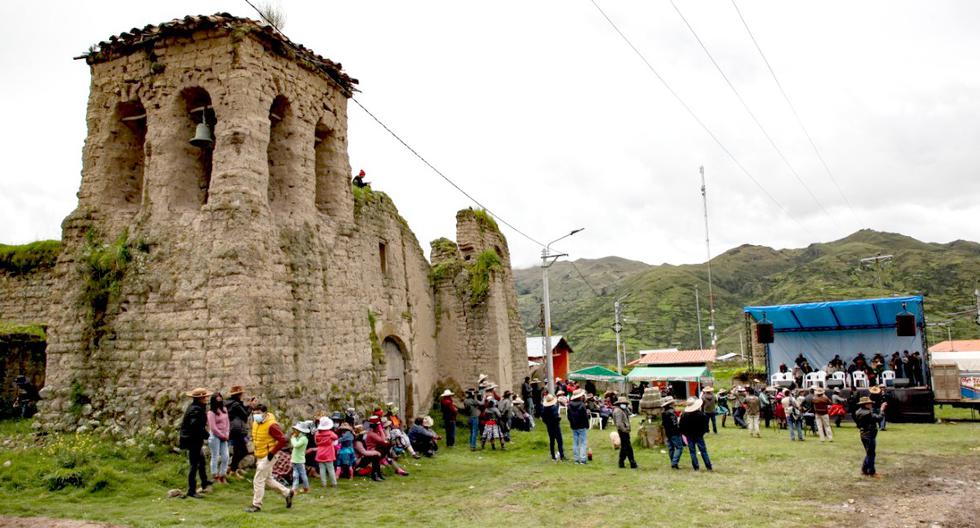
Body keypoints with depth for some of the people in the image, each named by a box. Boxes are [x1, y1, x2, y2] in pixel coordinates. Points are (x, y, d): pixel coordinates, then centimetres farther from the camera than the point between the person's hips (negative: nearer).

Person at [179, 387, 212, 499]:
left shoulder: (194, 407, 8)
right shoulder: (196, 410, -24)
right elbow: (195, 426, -34)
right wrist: (206, 435, -21)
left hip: (196, 441, 11)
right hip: (193, 441, -11)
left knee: (201, 461, 26)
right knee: (195, 465, -1)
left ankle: (204, 483, 44)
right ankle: (191, 491, 7)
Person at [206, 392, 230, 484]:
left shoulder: (224, 410, 8)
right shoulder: (211, 412, -12)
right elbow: (213, 428, -14)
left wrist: (227, 434, 0)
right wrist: (222, 436, -8)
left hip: (224, 437, 7)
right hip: (215, 437, -6)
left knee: (225, 457, 6)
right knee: (215, 457, 2)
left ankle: (223, 476, 18)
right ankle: (216, 477, 12)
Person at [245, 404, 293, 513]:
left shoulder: (271, 425, -22)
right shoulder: (255, 423, 5)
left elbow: (283, 440, -23)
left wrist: (272, 452, -20)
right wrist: (256, 453, 17)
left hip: (267, 457, -9)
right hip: (260, 457, 9)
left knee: (258, 480, -4)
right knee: (268, 479, 17)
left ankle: (256, 505, 9)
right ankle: (287, 493, 30)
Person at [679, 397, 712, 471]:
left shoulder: (684, 416, -11)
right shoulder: (700, 414, -12)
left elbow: (681, 426, -4)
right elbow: (705, 424, -6)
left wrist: (683, 433, 10)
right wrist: (704, 431, 9)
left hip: (689, 435, 0)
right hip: (699, 435, 0)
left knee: (692, 452, 7)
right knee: (703, 451, 8)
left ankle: (696, 467, 7)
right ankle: (708, 467, 9)